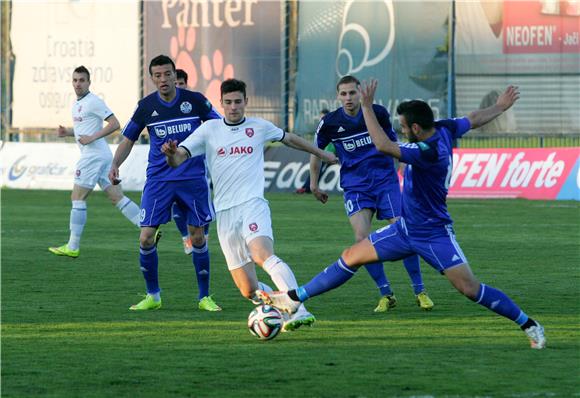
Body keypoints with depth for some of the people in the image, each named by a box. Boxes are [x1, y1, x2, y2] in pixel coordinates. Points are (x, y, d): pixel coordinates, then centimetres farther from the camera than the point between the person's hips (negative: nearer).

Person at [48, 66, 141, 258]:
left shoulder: (93, 102, -11)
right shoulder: (77, 104, 18)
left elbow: (114, 124, -16)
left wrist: (92, 138, -20)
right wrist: (67, 132, 12)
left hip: (94, 155, -10)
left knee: (77, 198, -5)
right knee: (116, 197, 6)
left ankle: (72, 247, -1)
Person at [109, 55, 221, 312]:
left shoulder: (195, 100, -3)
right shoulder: (146, 106, 1)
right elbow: (128, 139, 10)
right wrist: (115, 164, -6)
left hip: (193, 178, -1)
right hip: (158, 180, 1)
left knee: (198, 237, 3)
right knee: (146, 238, -7)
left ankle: (204, 297, 17)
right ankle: (152, 296, 10)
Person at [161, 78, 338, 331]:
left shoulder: (259, 127, 11)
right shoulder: (210, 129, 11)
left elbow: (290, 139, 29)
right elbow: (178, 160, 4)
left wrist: (322, 154, 41)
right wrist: (172, 153, -21)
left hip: (252, 204, -2)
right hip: (224, 213, 3)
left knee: (262, 253, -33)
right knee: (248, 290, -3)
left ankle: (299, 311, -44)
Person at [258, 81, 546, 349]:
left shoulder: (429, 151, -31)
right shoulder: (443, 129, -4)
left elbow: (383, 145, -37)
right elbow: (475, 119, 13)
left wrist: (367, 106, -30)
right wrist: (500, 107, 32)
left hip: (434, 235, -10)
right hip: (406, 228, 10)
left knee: (470, 288, -15)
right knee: (351, 257, 10)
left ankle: (529, 325, -1)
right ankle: (294, 299, 17)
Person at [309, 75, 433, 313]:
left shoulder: (378, 113, -3)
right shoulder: (330, 123, -4)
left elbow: (393, 144, 13)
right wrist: (314, 184, 15)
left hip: (386, 180, 0)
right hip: (355, 186, 0)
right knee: (361, 238, -16)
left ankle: (420, 291, 3)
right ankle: (386, 295, -5)